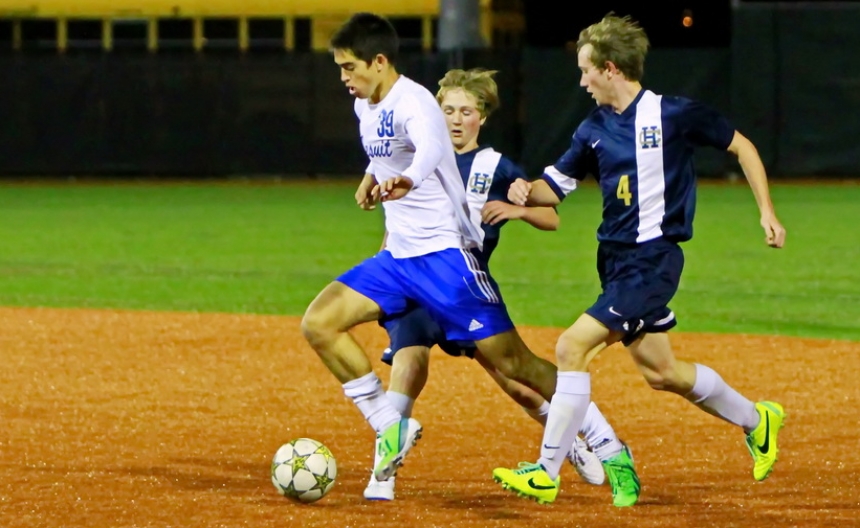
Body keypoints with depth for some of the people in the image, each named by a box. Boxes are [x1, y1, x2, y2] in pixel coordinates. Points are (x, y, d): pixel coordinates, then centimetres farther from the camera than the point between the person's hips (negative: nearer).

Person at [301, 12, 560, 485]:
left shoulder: (412, 103, -18)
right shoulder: (366, 107, 9)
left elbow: (431, 148, -42)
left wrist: (406, 180, -62)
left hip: (445, 253, -8)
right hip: (397, 256, 9)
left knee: (512, 363, -10)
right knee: (318, 324, -6)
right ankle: (390, 427, 2)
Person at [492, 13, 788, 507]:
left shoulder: (673, 114, -10)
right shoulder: (594, 130, 8)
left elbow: (742, 146, 1)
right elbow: (557, 184, 12)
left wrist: (767, 211, -2)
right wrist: (527, 191, -11)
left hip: (652, 261, -8)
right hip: (616, 259, 8)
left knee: (573, 347, -17)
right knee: (659, 371, 16)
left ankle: (546, 474, -12)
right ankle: (757, 420, 38)